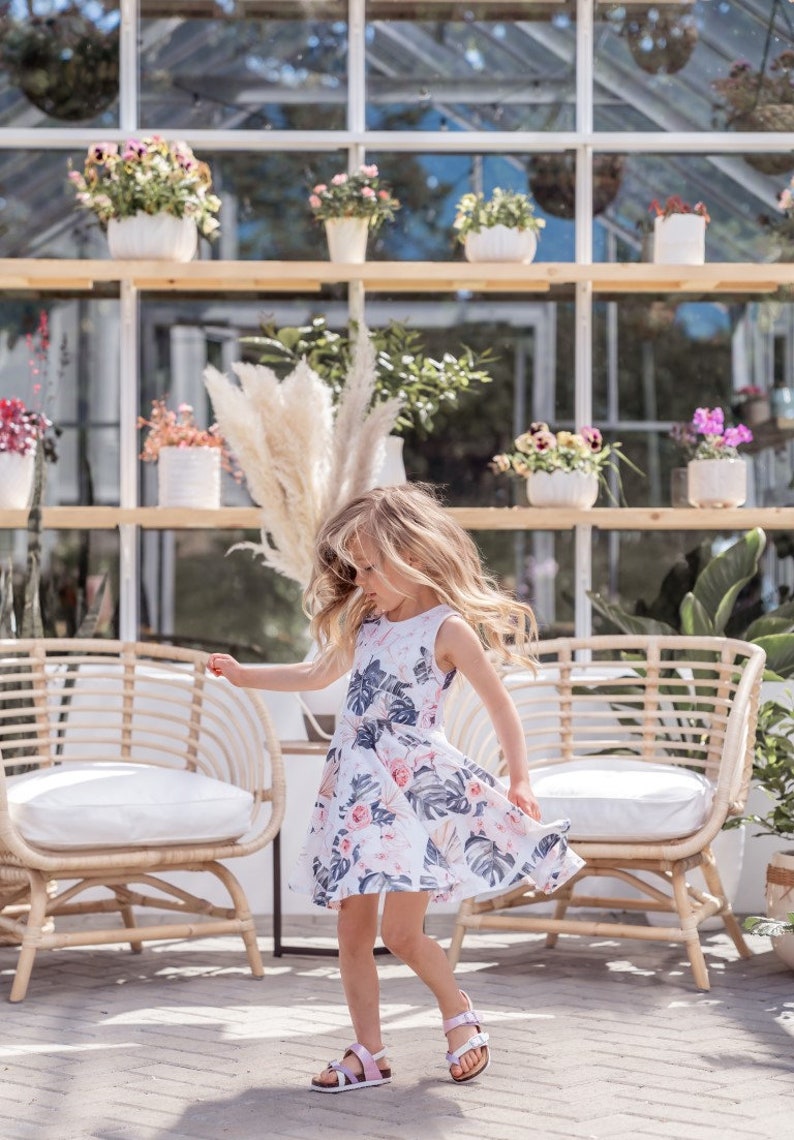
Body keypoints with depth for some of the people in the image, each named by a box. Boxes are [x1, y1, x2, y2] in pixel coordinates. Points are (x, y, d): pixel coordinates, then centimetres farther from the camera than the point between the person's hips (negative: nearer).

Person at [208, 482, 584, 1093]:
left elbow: (501, 705, -4)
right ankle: (369, 1053, 14)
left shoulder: (448, 630, -7)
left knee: (400, 931, -9)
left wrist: (519, 780, -11)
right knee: (353, 930, 4)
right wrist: (246, 675, 26)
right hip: (358, 790, 7)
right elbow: (318, 674, 28)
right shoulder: (364, 624, 12)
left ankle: (460, 1014, 18)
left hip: (420, 789, -6)